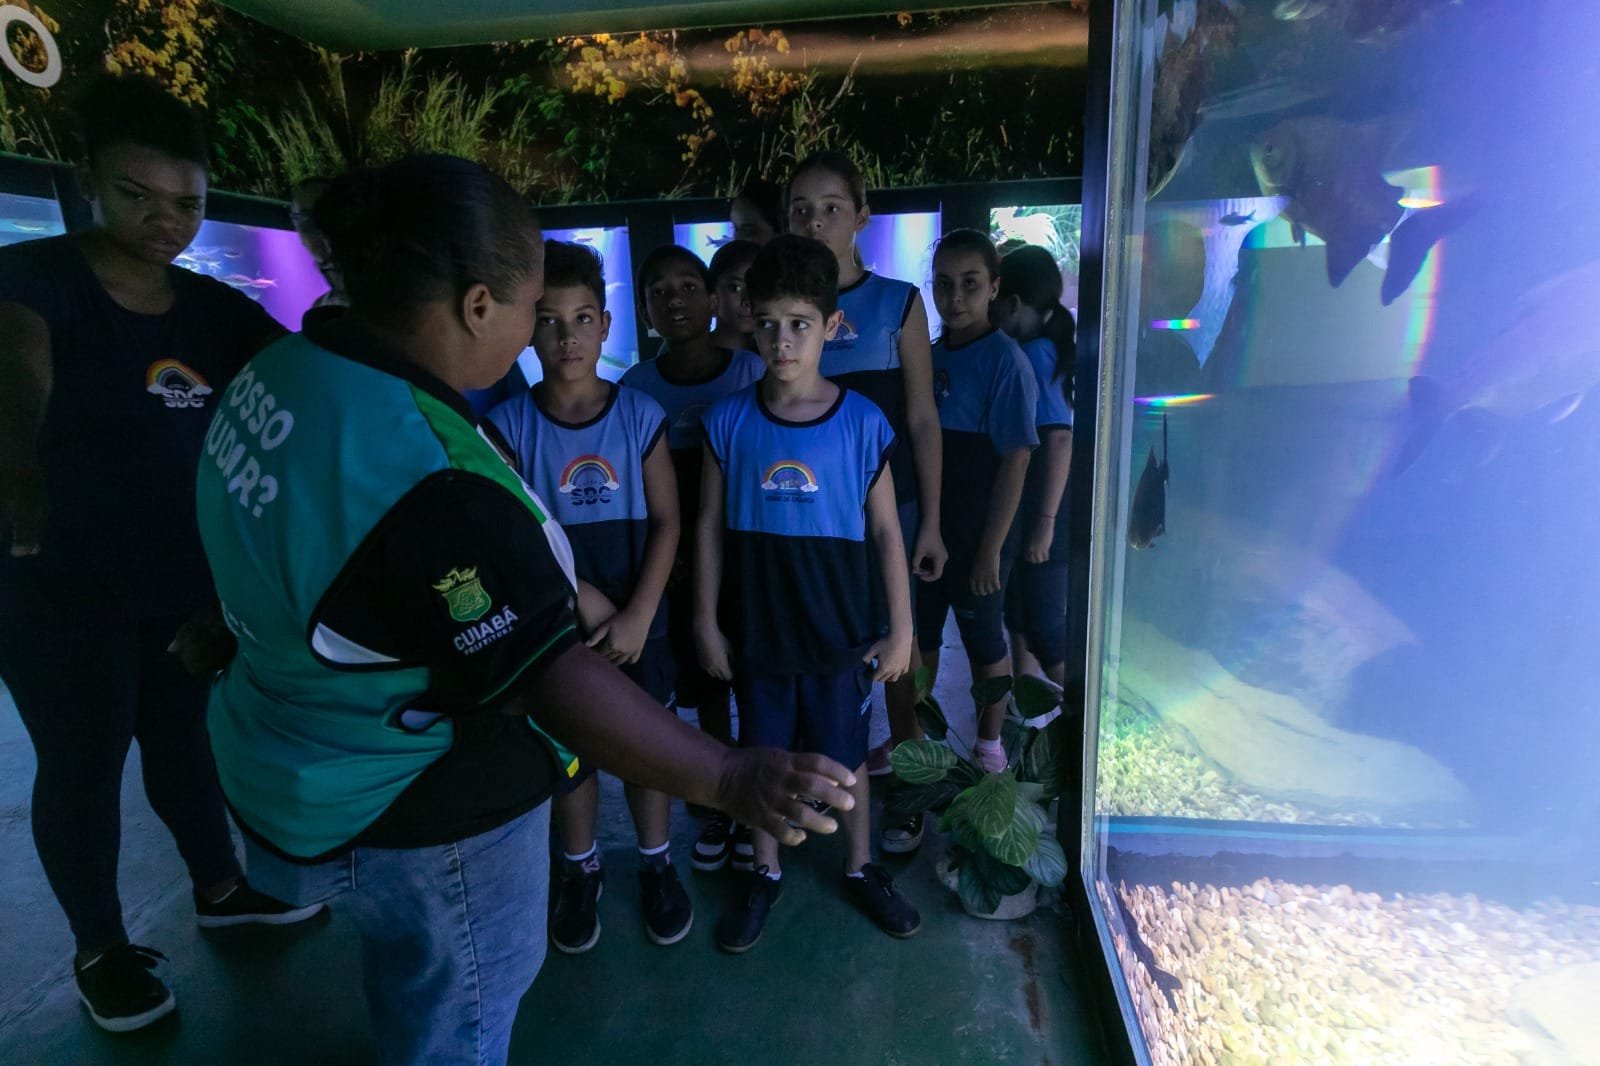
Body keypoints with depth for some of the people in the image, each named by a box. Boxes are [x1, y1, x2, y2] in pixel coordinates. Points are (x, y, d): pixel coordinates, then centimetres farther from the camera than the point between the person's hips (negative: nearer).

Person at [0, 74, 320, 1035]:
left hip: (192, 579, 4)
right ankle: (101, 950, 28)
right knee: (84, 766, 9)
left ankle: (219, 887, 38)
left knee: (186, 742, 19)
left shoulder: (216, 310, 3)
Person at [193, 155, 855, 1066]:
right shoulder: (424, 478, -36)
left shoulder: (283, 370, -5)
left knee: (414, 989, 36)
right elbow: (551, 675, -38)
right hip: (422, 814, -9)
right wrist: (730, 778, -38)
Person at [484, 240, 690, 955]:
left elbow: (666, 523, -6)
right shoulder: (508, 426, -8)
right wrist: (581, 595, -14)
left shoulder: (640, 416, -6)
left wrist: (637, 615, -13)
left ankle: (656, 863, 37)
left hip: (637, 623, 0)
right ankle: (581, 871, 39)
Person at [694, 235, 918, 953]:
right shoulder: (728, 421, -7)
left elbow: (885, 531, -4)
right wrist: (706, 621, 0)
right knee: (763, 751, 17)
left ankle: (861, 867, 41)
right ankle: (765, 873, 41)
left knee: (843, 751, 16)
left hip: (840, 632, -1)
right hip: (756, 630, 1)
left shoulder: (862, 423, -9)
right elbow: (710, 525, 0)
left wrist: (900, 630, -2)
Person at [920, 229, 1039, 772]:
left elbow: (1015, 461, -15)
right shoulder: (929, 355, 4)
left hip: (978, 535, -6)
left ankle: (989, 745, 32)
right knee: (918, 632, 17)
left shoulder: (1005, 360, -13)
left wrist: (991, 549, -16)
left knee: (983, 638, 10)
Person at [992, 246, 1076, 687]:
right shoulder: (1034, 349, 8)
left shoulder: (1034, 355, -18)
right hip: (1021, 508, 9)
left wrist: (1045, 520, -25)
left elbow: (1059, 439, -26)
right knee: (1019, 611, 21)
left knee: (1045, 626, 2)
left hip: (1040, 514, -9)